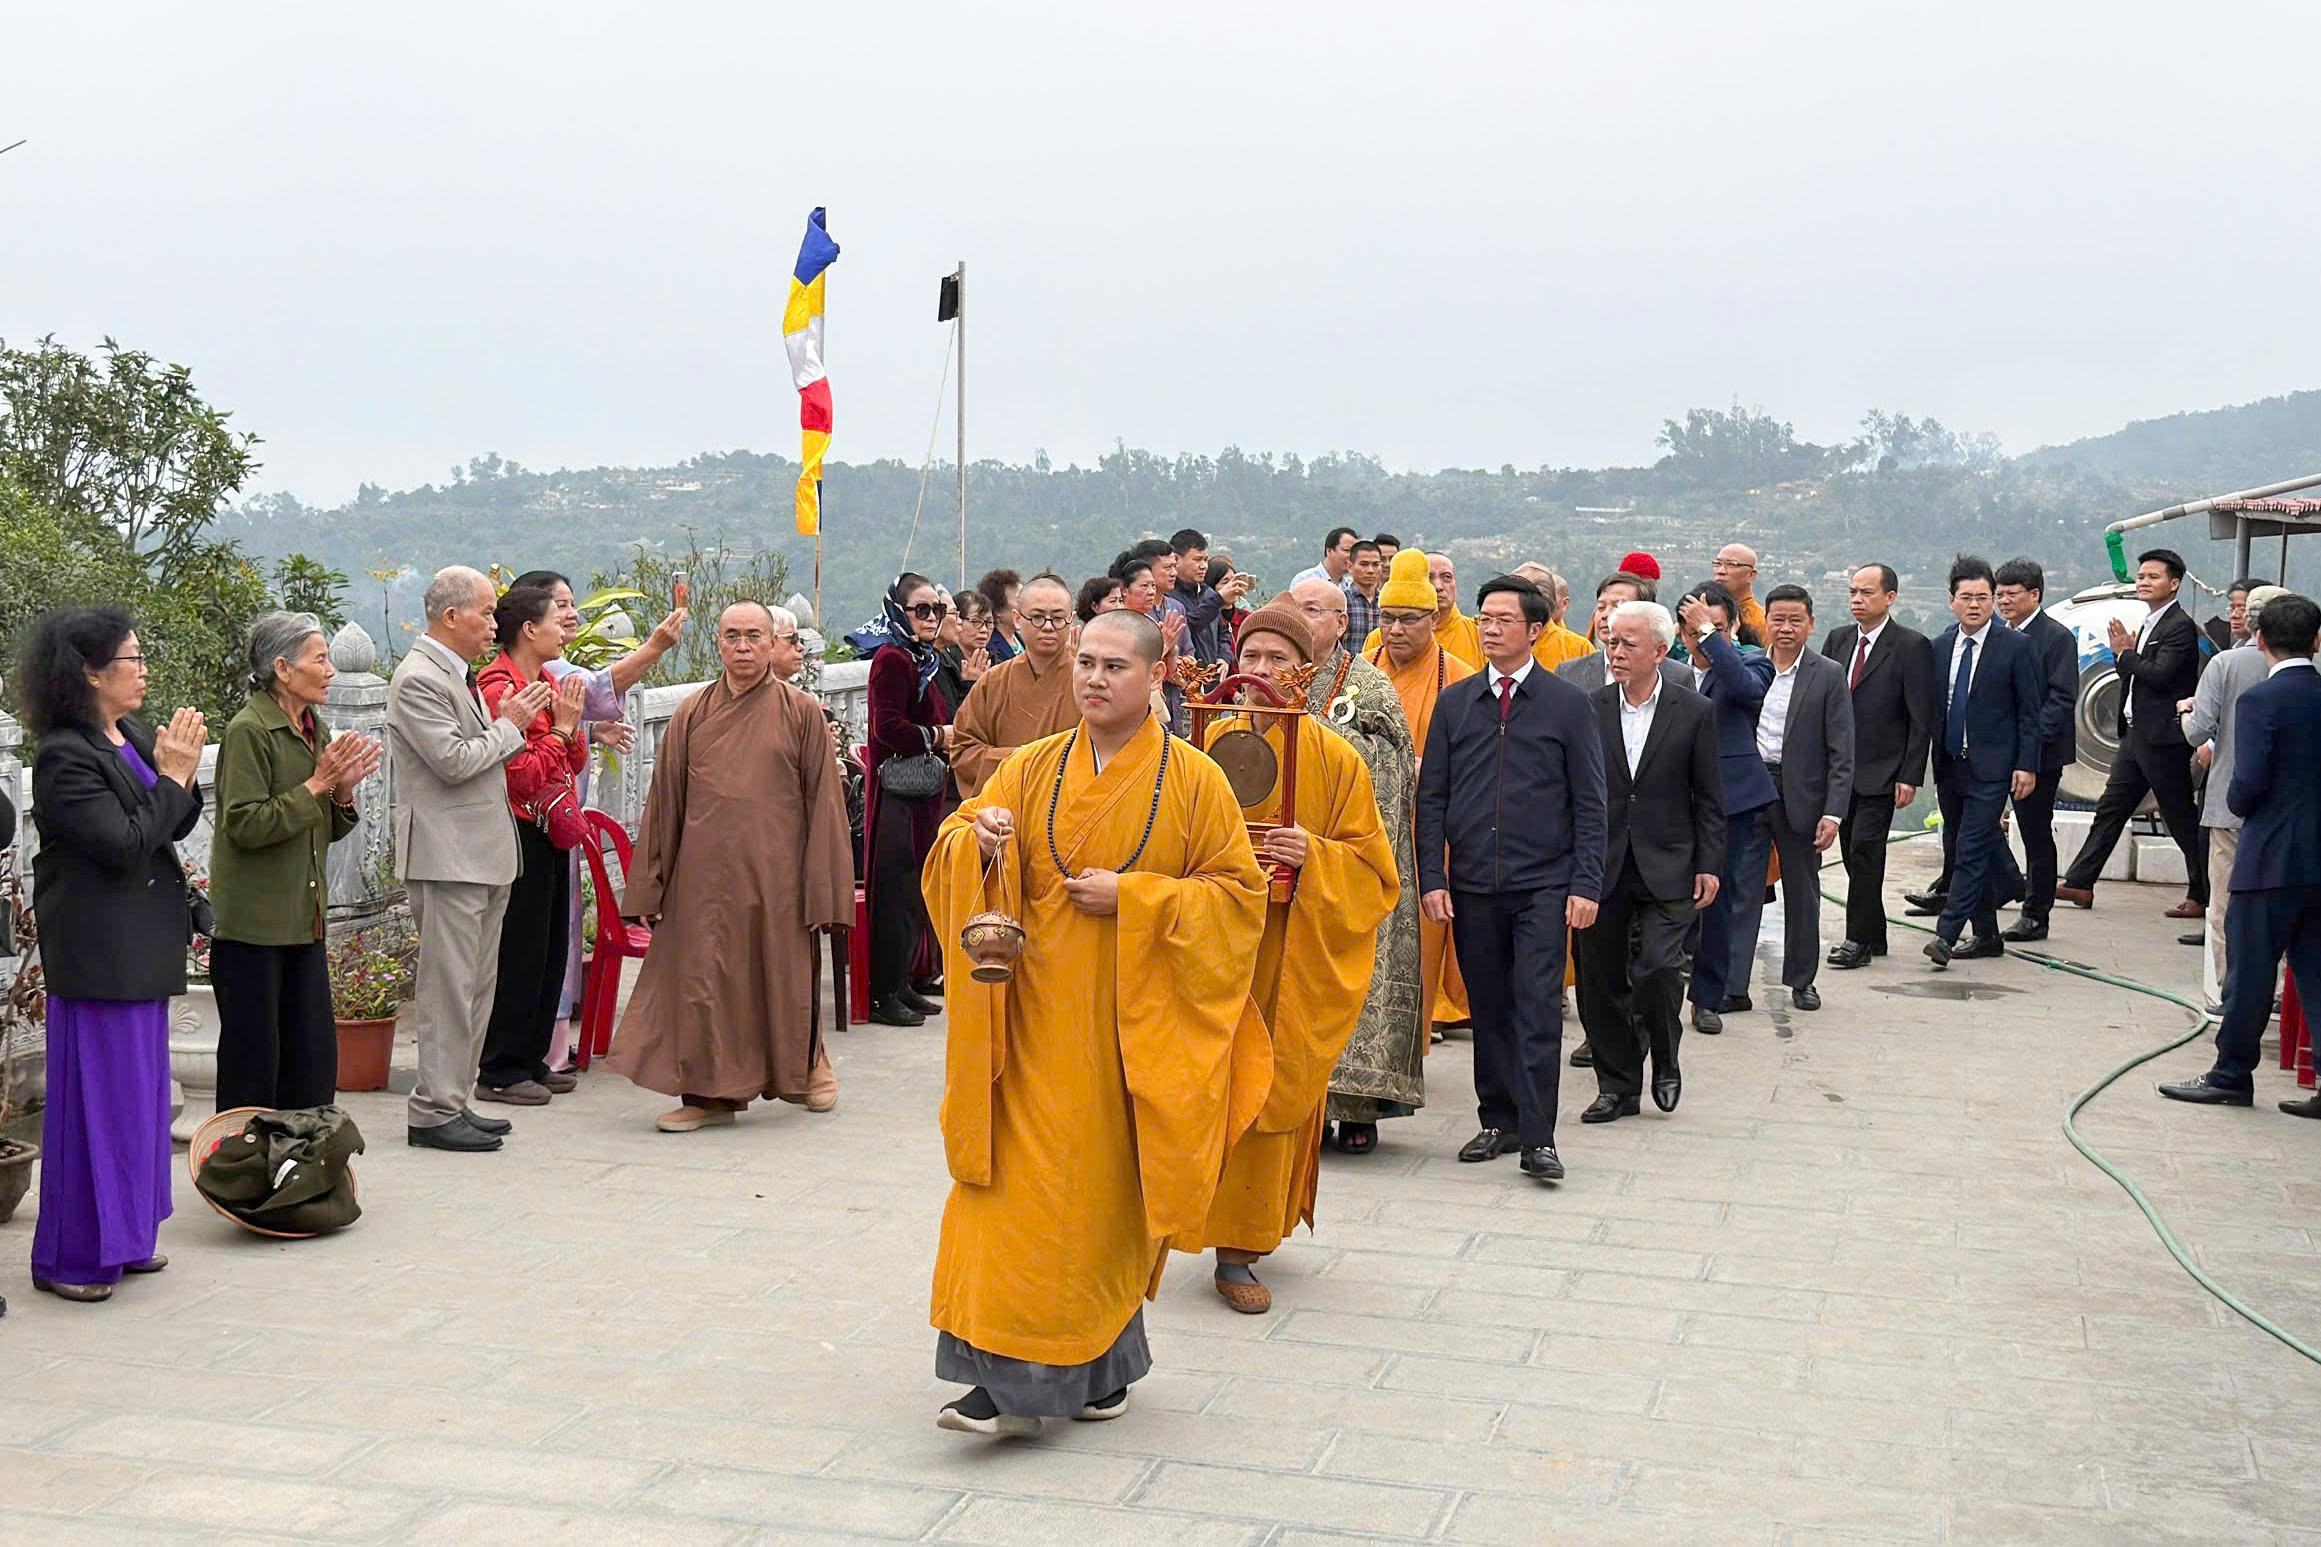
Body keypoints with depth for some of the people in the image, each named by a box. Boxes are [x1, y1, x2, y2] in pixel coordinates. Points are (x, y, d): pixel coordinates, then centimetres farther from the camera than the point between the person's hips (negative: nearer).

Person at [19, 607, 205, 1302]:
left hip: (140, 944, 9)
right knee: (96, 1097, -3)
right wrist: (171, 776, -14)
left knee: (139, 1089, 15)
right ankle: (71, 1257, 8)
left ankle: (126, 1236, 27)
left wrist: (184, 774, -4)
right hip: (96, 951, -9)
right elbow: (124, 845, -22)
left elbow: (175, 827, 13)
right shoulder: (65, 757, -17)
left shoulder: (134, 739, 8)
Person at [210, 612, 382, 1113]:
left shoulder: (316, 729, 13)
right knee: (252, 1060, 0)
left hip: (304, 920, 8)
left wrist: (343, 791, -2)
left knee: (315, 1054, 9)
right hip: (251, 922, -8)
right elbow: (245, 824, -20)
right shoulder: (248, 731, -12)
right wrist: (316, 785, -18)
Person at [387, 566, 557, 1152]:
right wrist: (510, 726, -8)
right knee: (450, 989, -6)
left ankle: (456, 1100, 20)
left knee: (477, 988, 13)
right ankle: (433, 1111, 0)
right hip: (446, 857, -10)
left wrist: (511, 725, 8)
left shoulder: (458, 675, 17)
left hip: (482, 856, 10)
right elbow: (454, 761, -20)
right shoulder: (418, 679, -13)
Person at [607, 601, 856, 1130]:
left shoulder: (802, 713, 0)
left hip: (774, 872, -2)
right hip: (705, 873, 2)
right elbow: (664, 801, 9)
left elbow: (822, 803, -1)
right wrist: (650, 884, 5)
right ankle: (710, 1092, 14)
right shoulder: (692, 714, 6)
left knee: (783, 976, 8)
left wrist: (821, 891, -5)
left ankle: (809, 1064, 34)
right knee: (703, 978, 2)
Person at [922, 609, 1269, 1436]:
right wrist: (981, 840, -19)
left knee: (1109, 1188, 3)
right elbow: (955, 849, 4)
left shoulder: (1194, 781, -2)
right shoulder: (1030, 769, 6)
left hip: (1134, 1020, -2)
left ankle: (1101, 1364, 17)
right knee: (1021, 1180, -2)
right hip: (1038, 1013, 2)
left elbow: (1238, 893, -3)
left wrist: (1132, 896, -13)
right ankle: (1013, 1373, 5)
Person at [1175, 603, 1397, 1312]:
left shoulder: (1336, 760, -3)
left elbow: (1371, 867, -2)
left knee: (1268, 1089, 1)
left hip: (1290, 955, -2)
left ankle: (1239, 1250, 12)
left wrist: (1313, 855, -19)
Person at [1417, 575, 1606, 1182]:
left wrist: (1586, 884, -7)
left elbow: (1589, 804, 1)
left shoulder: (1568, 704, 2)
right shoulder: (1454, 702, 9)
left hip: (1543, 887, -3)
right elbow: (1431, 797, 9)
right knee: (1489, 1010, 9)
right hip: (1471, 888, 3)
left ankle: (1537, 1137, -3)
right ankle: (1499, 1121, 20)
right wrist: (1432, 879, 0)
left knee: (1539, 1009, -7)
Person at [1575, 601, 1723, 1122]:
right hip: (1601, 867, 2)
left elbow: (1709, 798, 4)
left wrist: (1709, 864, -2)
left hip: (1666, 867, -2)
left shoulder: (1694, 711, 1)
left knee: (1657, 969, -14)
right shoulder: (1588, 709, 4)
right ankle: (1618, 1085, 19)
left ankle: (1665, 1061, 14)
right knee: (1600, 979, 4)